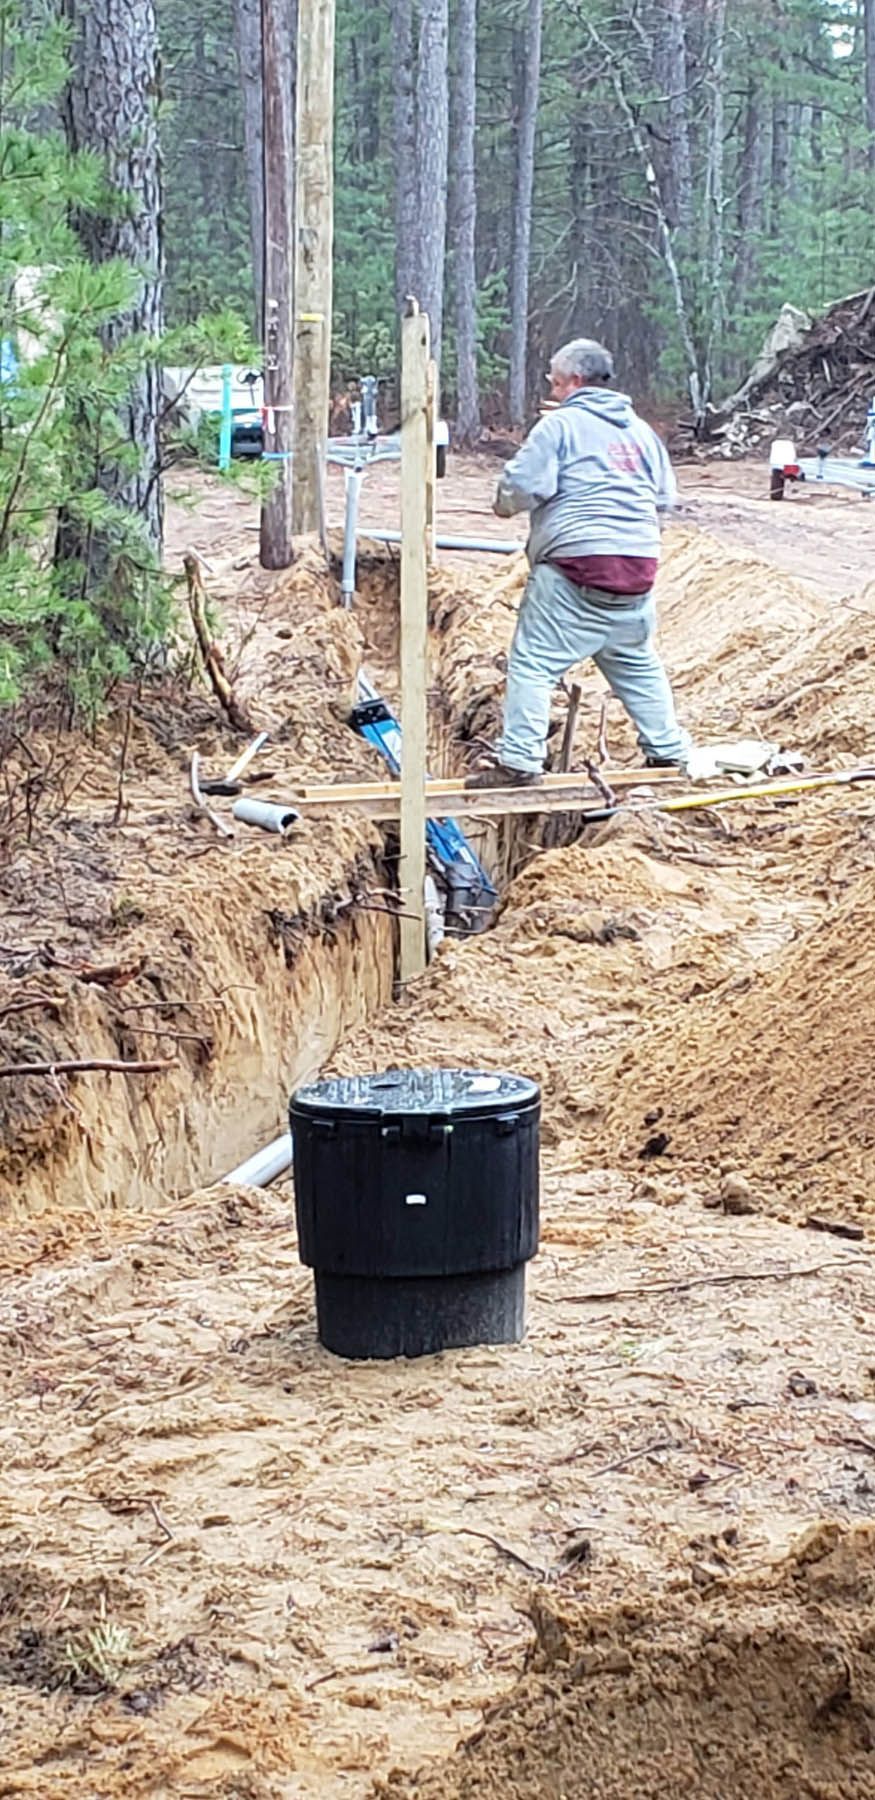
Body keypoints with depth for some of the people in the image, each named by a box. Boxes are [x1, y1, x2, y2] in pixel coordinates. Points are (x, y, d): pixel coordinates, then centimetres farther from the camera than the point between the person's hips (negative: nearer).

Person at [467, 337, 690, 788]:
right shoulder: (640, 430, 16)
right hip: (639, 565, 7)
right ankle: (668, 750, 24)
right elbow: (666, 497, 19)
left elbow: (522, 486, -10)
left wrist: (504, 505, 10)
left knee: (534, 663, -3)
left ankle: (518, 760, -8)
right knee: (639, 664, 20)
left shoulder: (560, 424, -3)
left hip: (577, 563, -7)